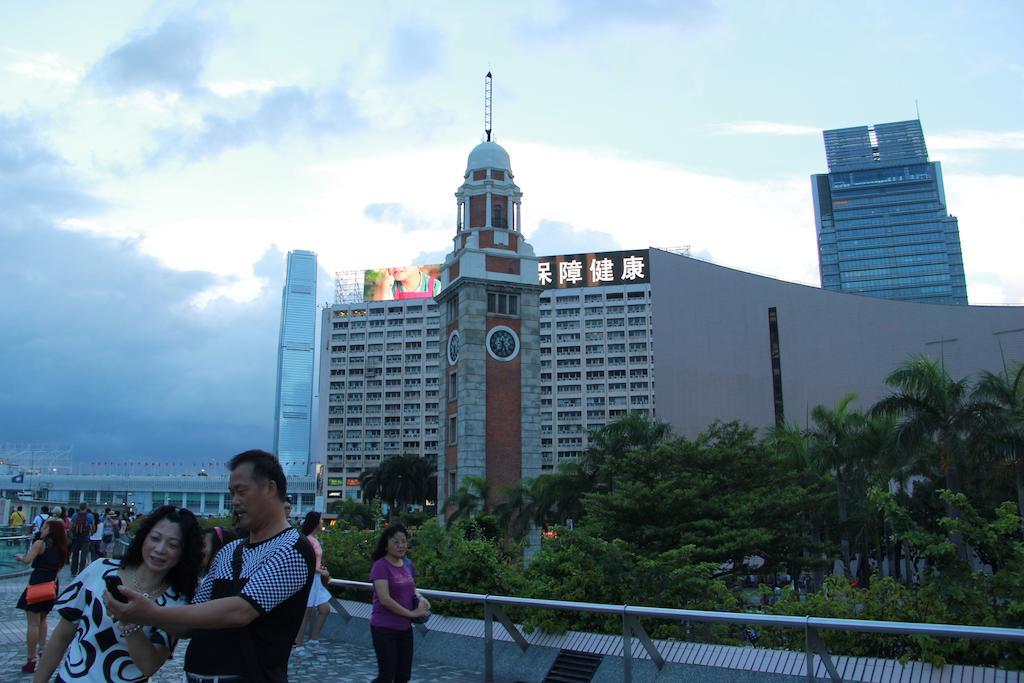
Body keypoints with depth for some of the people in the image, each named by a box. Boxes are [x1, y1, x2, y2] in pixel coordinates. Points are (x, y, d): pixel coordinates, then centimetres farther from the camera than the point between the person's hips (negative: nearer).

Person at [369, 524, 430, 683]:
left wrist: (421, 599, 0)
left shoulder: (408, 564, 8)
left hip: (405, 628, 7)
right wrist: (411, 613, -18)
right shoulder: (380, 566, -14)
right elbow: (384, 599, -22)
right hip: (384, 628, -7)